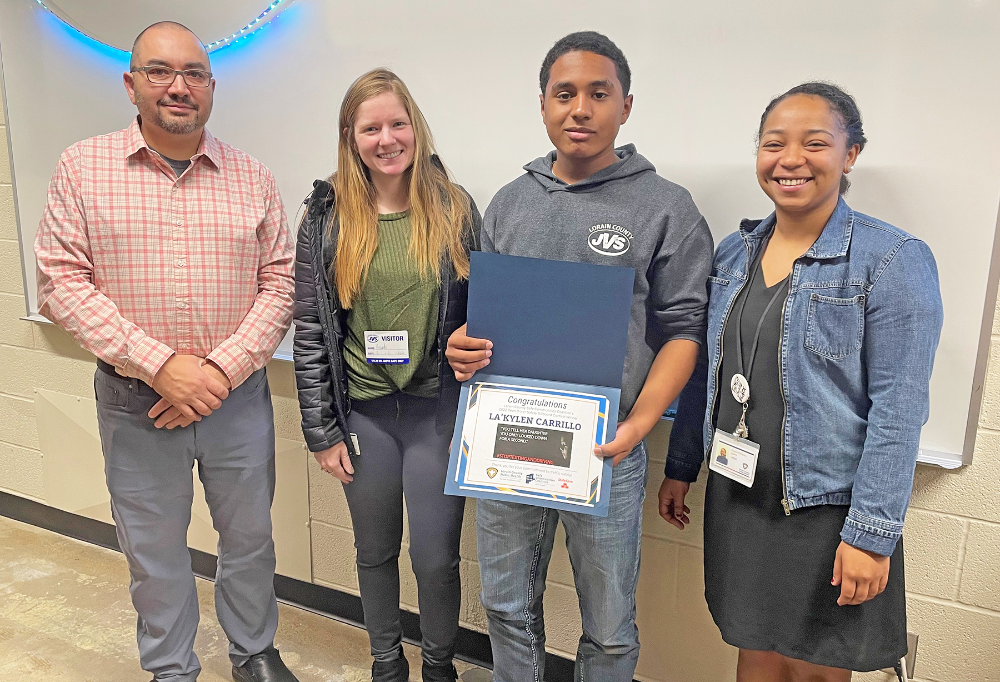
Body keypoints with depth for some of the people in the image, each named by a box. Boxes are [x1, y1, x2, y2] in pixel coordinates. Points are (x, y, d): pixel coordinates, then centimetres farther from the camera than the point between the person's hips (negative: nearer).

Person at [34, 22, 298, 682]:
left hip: (238, 399, 1)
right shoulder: (82, 168, -1)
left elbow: (280, 284, -1)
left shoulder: (253, 178, 1)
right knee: (154, 552, 15)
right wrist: (161, 365, -16)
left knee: (250, 538, 16)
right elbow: (61, 282, -7)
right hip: (134, 403, 0)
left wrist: (221, 370, -13)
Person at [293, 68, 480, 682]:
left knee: (436, 557, 6)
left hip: (438, 409, -1)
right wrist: (322, 430, -1)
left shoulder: (455, 208, -2)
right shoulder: (327, 218, -1)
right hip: (363, 412, 1)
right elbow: (310, 330, 0)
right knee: (376, 552, 17)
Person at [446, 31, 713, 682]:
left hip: (605, 447, -3)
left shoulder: (667, 208, -4)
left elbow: (683, 329, -6)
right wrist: (463, 345, -8)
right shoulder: (510, 202, 8)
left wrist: (636, 426, -19)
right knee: (507, 604, 20)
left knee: (609, 626, 12)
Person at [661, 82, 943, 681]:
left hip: (826, 508, -4)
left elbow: (899, 409, -15)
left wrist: (872, 534, -16)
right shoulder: (734, 252, 4)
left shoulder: (894, 260, -12)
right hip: (737, 498, 5)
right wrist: (681, 468, 12)